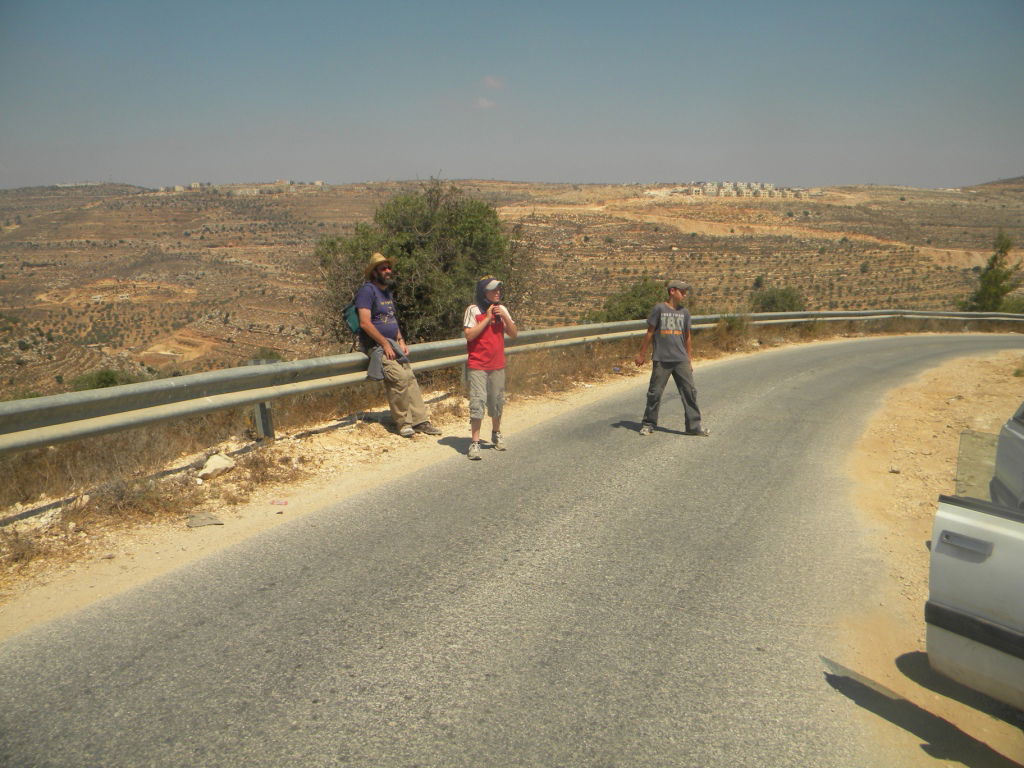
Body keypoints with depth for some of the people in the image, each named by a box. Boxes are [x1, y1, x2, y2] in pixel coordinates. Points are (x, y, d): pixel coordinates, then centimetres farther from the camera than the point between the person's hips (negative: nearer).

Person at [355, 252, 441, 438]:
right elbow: (365, 323, -18)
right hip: (376, 345, -8)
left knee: (410, 378, -2)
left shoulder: (387, 291, 18)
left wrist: (401, 342, 11)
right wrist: (385, 345, -18)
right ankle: (403, 423, -10)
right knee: (400, 377, -21)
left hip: (392, 344, 8)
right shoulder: (367, 290, -10)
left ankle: (420, 420, 1)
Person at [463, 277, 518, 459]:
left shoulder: (502, 309, 8)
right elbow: (469, 335, -15)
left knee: (497, 402, 12)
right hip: (477, 365, -5)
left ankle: (496, 434, 34)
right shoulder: (473, 310, -7)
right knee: (477, 402, -10)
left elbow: (514, 334, 6)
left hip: (498, 365, 5)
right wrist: (487, 318, -15)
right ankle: (475, 442, -5)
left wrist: (504, 317, -8)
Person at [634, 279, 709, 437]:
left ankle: (694, 425, 7)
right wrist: (642, 354, 1)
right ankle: (648, 424, 17)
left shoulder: (684, 312, 10)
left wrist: (689, 360, 17)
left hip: (681, 360, 4)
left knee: (690, 391, 0)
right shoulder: (659, 309, -3)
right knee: (655, 392, 3)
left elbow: (687, 337, 17)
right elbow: (650, 332, 0)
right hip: (661, 359, -4)